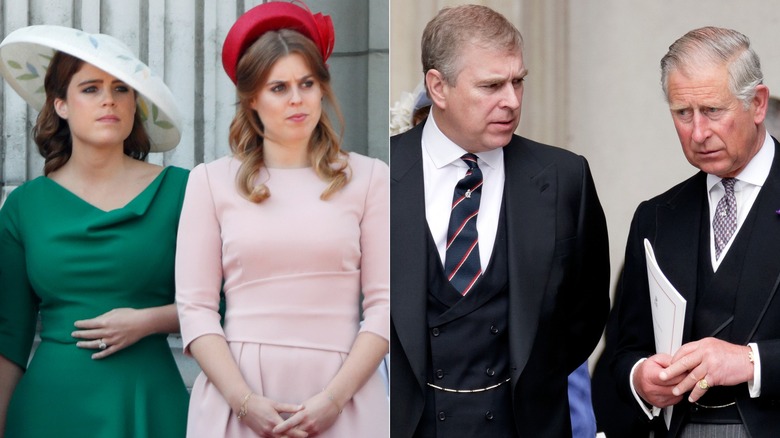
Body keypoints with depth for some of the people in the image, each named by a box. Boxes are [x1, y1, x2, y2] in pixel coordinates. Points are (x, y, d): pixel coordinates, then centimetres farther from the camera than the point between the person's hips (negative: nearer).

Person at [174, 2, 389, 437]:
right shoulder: (212, 181, 5)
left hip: (340, 390, 0)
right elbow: (196, 307, 0)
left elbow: (383, 303, 0)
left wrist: (334, 398, -11)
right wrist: (244, 401, -12)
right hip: (239, 390, 0)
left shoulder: (369, 177, 4)